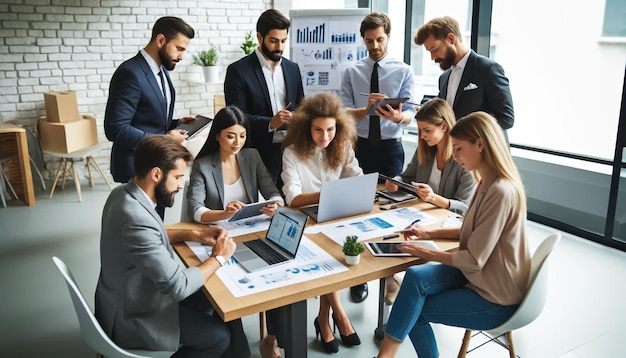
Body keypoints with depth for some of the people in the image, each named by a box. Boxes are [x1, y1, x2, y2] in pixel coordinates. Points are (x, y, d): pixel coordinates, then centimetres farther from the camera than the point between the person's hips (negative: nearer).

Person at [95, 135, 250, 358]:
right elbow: (178, 286, -31)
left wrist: (194, 235, 3)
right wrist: (218, 258, -16)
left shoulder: (124, 194, -5)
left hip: (127, 299, 9)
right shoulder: (136, 219, -35)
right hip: (132, 317, -9)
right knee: (220, 336, -2)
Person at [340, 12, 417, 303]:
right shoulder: (352, 72, 3)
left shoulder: (404, 71, 0)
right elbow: (344, 113, -6)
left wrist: (397, 116, -34)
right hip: (359, 146, 1)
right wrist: (367, 109, -26)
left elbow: (410, 113, -10)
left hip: (390, 147, 0)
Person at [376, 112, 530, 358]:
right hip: (480, 275, 8)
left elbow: (474, 259, -24)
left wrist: (426, 252, -13)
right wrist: (429, 234, 5)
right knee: (415, 277, -11)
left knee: (414, 311, -10)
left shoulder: (501, 191, -27)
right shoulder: (489, 183, 4)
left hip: (495, 297, -8)